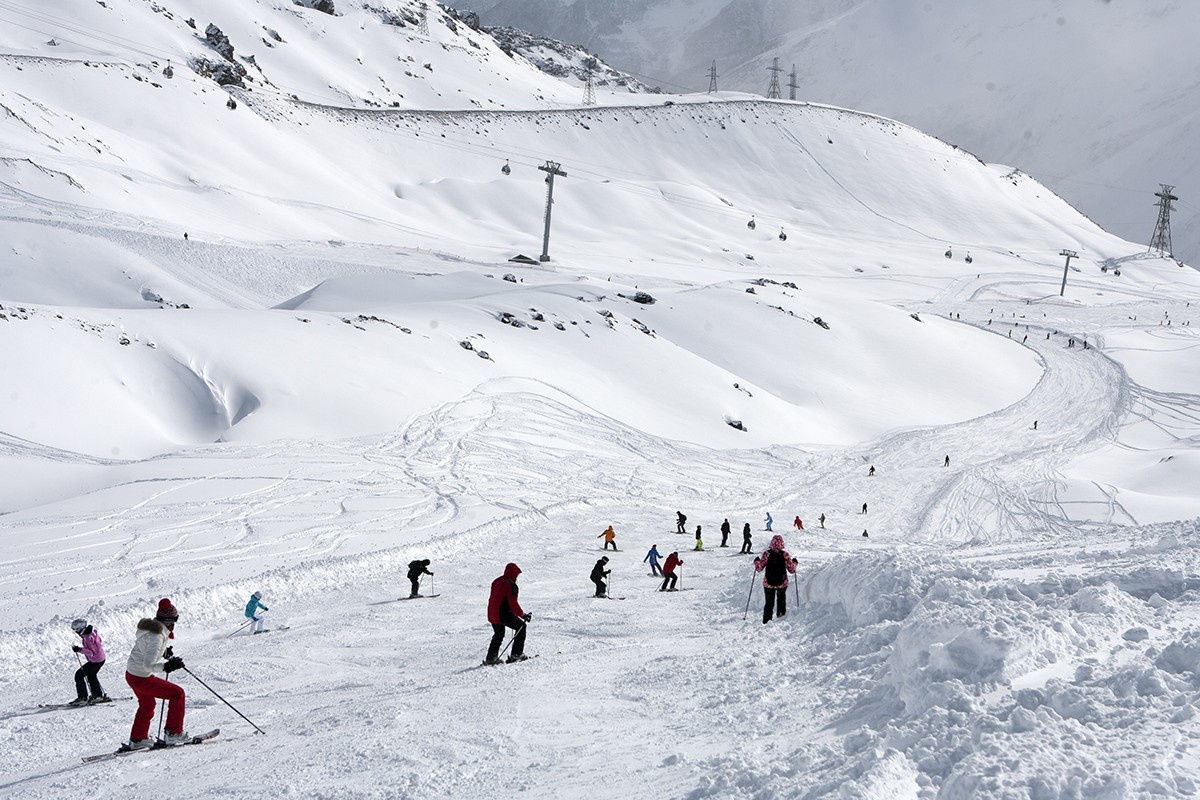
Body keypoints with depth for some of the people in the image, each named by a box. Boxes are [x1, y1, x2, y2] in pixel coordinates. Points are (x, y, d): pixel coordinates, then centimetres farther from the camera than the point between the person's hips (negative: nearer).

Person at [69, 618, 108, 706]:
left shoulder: (88, 638, -28)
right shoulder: (93, 631, 1)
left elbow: (92, 653, -29)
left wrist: (79, 649, -30)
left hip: (95, 661, -10)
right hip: (101, 659, 10)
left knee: (79, 675, -5)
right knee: (91, 675, 28)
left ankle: (82, 698, -2)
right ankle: (98, 695, 39)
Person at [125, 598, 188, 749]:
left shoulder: (150, 627, 1)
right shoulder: (157, 636, -27)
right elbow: (148, 664, -35)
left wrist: (164, 653, 14)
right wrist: (167, 667, -49)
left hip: (131, 674, 10)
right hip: (142, 679, -10)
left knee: (147, 705, 31)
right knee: (178, 694, 1)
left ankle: (137, 740, 44)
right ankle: (174, 733, 7)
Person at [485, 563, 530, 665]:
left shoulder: (496, 582, 11)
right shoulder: (511, 585, -15)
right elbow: (513, 603, -20)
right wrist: (523, 615, -13)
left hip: (492, 614, 8)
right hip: (504, 615, -8)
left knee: (498, 635, 25)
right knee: (521, 626, 9)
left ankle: (491, 658, 21)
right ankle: (517, 654, 6)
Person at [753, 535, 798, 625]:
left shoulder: (767, 554, -12)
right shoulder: (785, 555, -12)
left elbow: (759, 568, -7)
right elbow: (791, 570, -5)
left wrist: (756, 561, 13)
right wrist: (795, 563, 15)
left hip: (768, 584, 0)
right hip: (782, 583, 0)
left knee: (769, 603, 12)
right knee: (781, 598, 27)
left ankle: (766, 621, 6)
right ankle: (781, 615, 29)